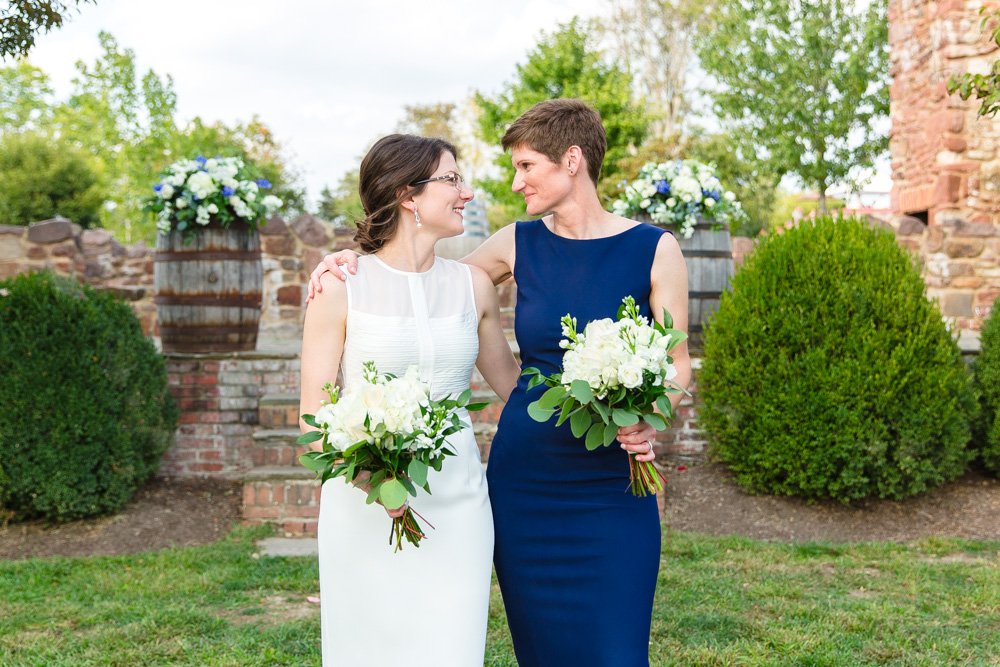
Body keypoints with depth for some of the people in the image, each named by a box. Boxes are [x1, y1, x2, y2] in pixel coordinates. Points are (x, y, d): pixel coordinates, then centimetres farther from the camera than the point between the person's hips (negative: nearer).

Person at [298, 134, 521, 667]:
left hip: (456, 501, 3)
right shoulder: (341, 286, -5)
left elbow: (510, 381, 18)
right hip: (366, 504, -3)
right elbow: (313, 413, -5)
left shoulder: (472, 284, 6)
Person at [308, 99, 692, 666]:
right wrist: (354, 257, 3)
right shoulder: (520, 245, 4)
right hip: (524, 476, 3)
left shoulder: (654, 249, -3)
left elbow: (677, 363, -1)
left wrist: (650, 421, -20)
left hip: (612, 485, -2)